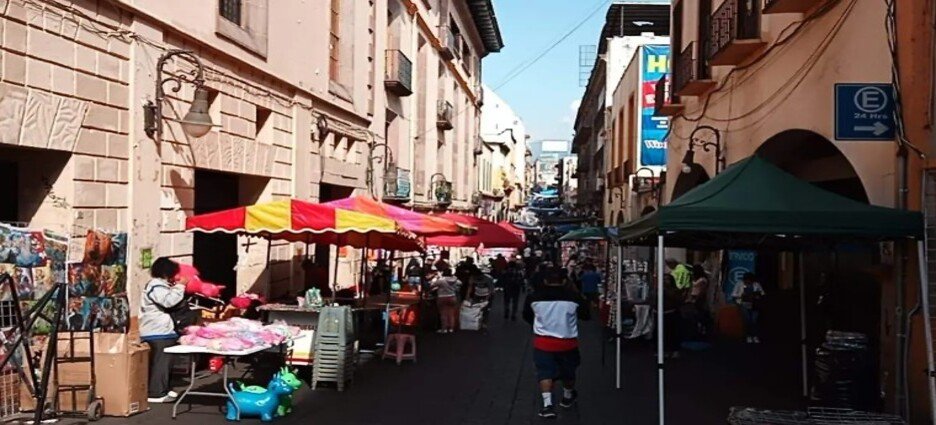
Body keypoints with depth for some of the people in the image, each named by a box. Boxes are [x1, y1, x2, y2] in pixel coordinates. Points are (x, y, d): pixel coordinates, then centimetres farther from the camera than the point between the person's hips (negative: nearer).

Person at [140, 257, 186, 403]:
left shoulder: (159, 285, 21)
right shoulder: (156, 286, -14)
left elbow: (168, 303, 24)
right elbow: (169, 301, -26)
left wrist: (176, 287, 14)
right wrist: (180, 286, -19)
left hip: (158, 331, 11)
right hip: (159, 332, -11)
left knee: (159, 362, 16)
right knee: (161, 362, -10)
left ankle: (161, 390, 23)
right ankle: (156, 394, -9)